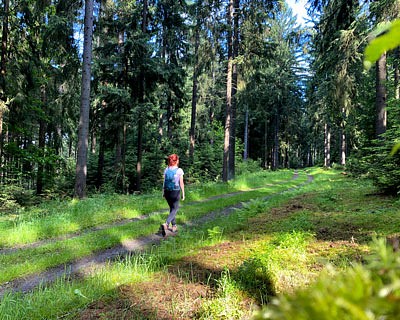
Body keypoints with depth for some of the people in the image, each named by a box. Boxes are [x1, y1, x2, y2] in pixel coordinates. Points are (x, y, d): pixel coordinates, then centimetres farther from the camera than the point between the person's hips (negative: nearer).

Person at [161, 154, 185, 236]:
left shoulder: (166, 169, 1)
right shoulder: (179, 170, -10)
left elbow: (164, 182, 3)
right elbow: (181, 183, -7)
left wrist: (163, 192, 11)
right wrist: (183, 193, 2)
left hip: (167, 192, 4)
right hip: (175, 192, -4)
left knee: (172, 208, 20)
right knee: (175, 209, 4)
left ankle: (174, 226, 25)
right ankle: (166, 224, -18)